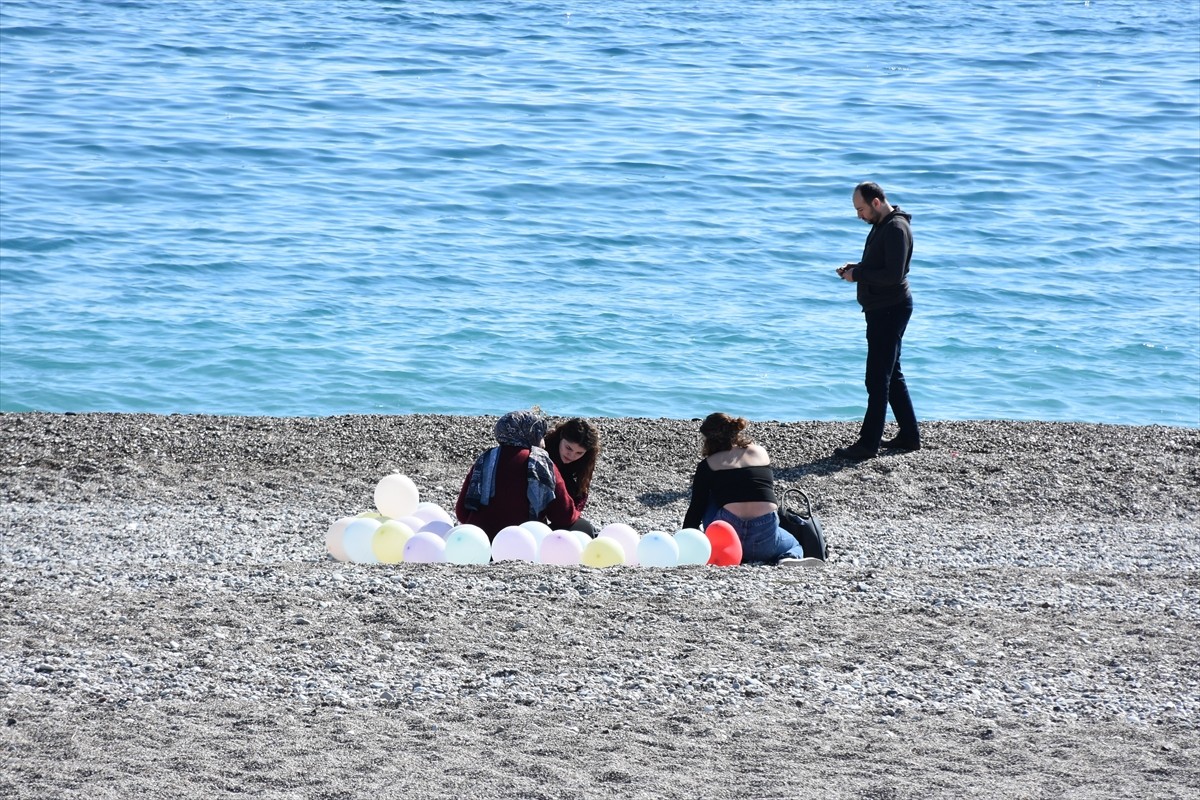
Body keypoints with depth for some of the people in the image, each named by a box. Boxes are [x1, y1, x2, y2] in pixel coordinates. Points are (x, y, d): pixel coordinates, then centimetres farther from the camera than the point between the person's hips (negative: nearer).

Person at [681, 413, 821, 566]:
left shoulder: (707, 465, 8)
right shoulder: (761, 453, 15)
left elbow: (696, 509, 8)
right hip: (766, 538, 1)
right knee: (794, 545, 33)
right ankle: (789, 560, -7)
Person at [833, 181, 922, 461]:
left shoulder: (896, 229, -19)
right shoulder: (882, 224, 14)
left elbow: (893, 274, -26)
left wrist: (858, 275, -17)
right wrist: (856, 267, 8)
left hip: (890, 310, -11)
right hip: (881, 310, 11)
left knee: (878, 379, -8)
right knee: (892, 376, 16)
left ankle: (868, 444, -7)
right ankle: (909, 436, 23)